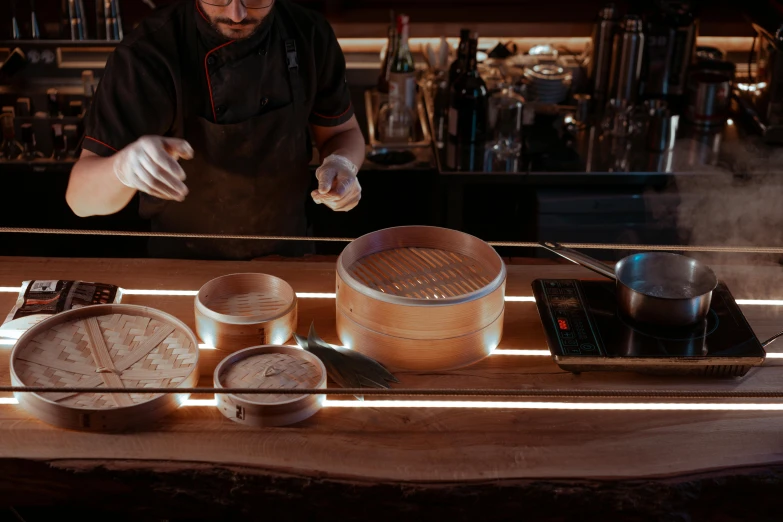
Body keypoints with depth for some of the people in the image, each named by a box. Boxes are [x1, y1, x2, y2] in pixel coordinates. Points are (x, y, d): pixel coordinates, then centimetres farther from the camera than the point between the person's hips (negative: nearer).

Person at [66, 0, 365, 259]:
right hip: (185, 265, -2)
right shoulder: (147, 55, -22)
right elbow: (81, 198, -24)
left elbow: (343, 132, 5)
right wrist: (124, 166, -47)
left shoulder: (309, 34, -11)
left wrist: (342, 164, -19)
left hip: (287, 254, 2)